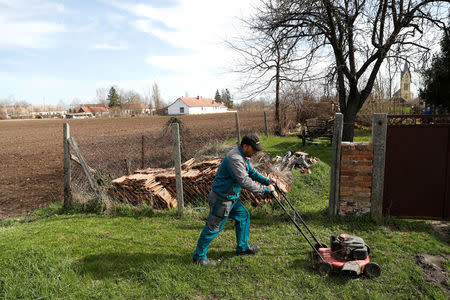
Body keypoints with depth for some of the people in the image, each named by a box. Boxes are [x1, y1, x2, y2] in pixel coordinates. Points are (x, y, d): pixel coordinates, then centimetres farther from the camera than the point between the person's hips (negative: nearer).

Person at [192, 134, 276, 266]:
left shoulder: (243, 156, 6)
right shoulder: (235, 158, -29)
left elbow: (251, 172, 19)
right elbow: (245, 182, -33)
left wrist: (266, 180, 6)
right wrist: (265, 189, -24)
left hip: (231, 197, 10)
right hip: (221, 199, -10)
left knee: (243, 216, 18)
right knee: (214, 227, 1)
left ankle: (242, 247, 35)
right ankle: (199, 256, 18)